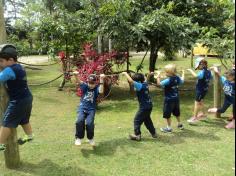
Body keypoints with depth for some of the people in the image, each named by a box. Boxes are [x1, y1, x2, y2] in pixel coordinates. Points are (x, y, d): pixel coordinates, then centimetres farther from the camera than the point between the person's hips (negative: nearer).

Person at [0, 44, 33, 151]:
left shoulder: (9, 70, -21)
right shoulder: (19, 67, 7)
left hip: (18, 101, -9)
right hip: (27, 98, 9)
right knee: (24, 120, 27)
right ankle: (29, 136, 44)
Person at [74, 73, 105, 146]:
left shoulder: (97, 88, 1)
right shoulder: (85, 86, 5)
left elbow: (101, 91, -22)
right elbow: (79, 82, -12)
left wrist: (101, 80, -26)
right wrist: (76, 76, -32)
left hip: (91, 109, -1)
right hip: (82, 107, 1)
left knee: (89, 123, -20)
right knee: (79, 121, -24)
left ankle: (91, 138, 9)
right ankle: (79, 137, -1)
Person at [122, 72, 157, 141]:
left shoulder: (140, 86, -20)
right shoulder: (145, 84, 4)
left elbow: (131, 81, -28)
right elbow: (144, 78, 29)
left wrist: (125, 74, -17)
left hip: (144, 107, -9)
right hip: (149, 105, 9)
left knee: (137, 120, 2)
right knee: (147, 120, 24)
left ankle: (137, 135, 5)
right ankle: (153, 133, 31)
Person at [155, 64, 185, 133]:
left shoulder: (168, 80, -24)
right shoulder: (177, 78, -2)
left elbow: (159, 83, -30)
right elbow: (182, 81, 20)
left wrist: (158, 76, -20)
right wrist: (183, 73, 35)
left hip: (169, 99, -8)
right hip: (176, 98, 8)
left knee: (167, 114, 5)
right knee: (176, 112, 25)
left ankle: (169, 128, 12)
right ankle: (180, 124, 39)